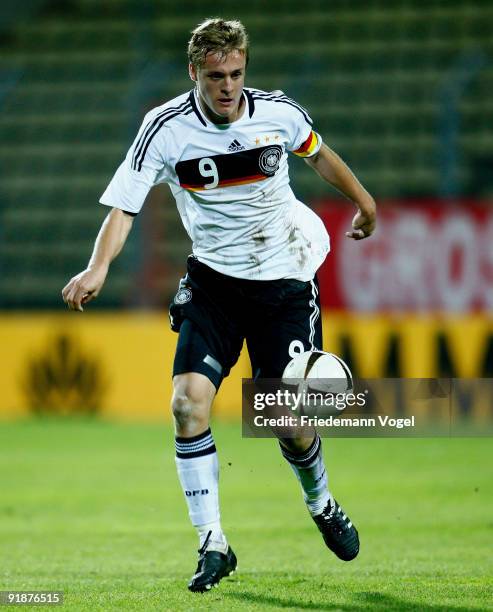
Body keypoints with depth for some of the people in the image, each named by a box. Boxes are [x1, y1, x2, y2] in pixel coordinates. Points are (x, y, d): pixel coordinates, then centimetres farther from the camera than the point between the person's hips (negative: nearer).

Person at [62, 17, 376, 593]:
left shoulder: (279, 113, -9)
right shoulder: (166, 128, -13)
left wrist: (363, 201, 29)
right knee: (188, 401, -19)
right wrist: (98, 267, -36)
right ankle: (212, 543, -7)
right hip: (214, 281, 0)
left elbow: (318, 153, 13)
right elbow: (123, 205, -18)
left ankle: (321, 504, 28)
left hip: (285, 281, 0)